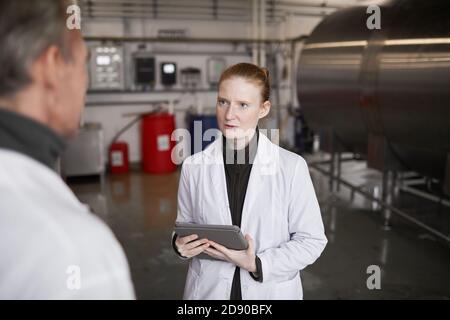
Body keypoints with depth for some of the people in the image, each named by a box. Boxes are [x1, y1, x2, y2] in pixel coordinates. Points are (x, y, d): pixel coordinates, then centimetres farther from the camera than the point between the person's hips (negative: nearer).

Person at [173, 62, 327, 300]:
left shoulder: (291, 167, -14)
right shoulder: (194, 166, -8)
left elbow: (312, 240, -8)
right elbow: (184, 225, 6)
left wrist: (257, 264, -18)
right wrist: (181, 243, -14)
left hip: (271, 290, -1)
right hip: (208, 289, 2)